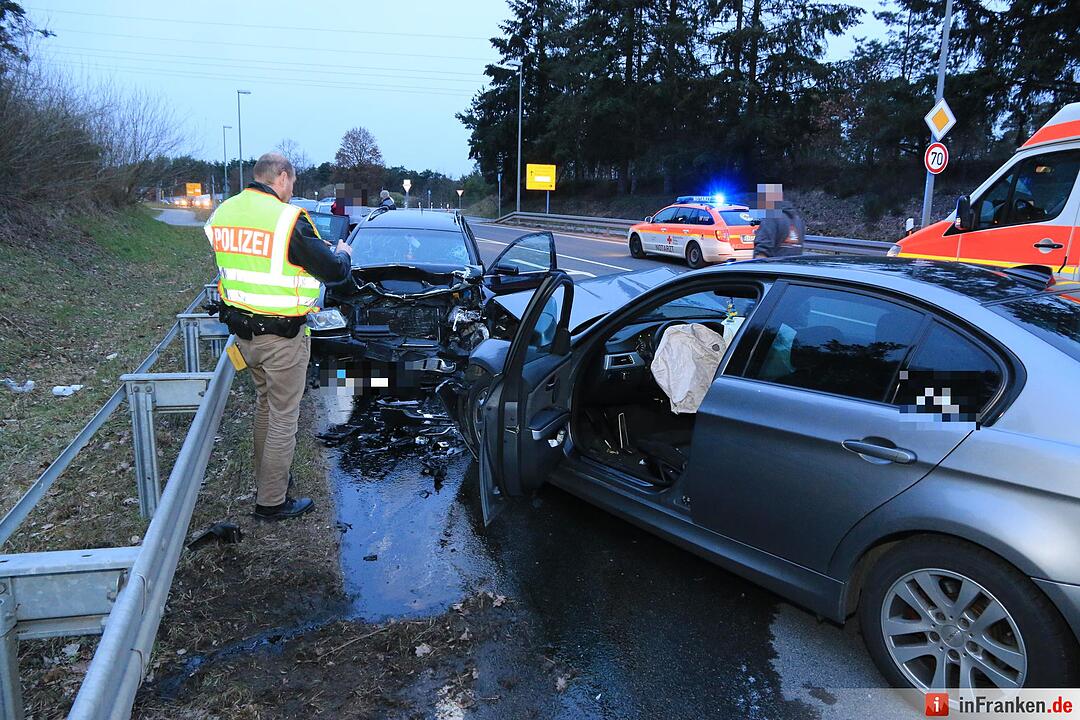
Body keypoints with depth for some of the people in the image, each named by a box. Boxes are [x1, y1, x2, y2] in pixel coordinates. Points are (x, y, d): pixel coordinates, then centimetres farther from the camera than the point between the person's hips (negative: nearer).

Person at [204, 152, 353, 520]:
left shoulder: (222, 213, 4)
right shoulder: (289, 219, -19)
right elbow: (332, 271, -13)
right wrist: (343, 254, 9)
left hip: (242, 329, 8)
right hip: (282, 335, -7)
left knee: (265, 404, 25)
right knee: (283, 416, 4)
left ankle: (266, 477, 39)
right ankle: (272, 501, 14)